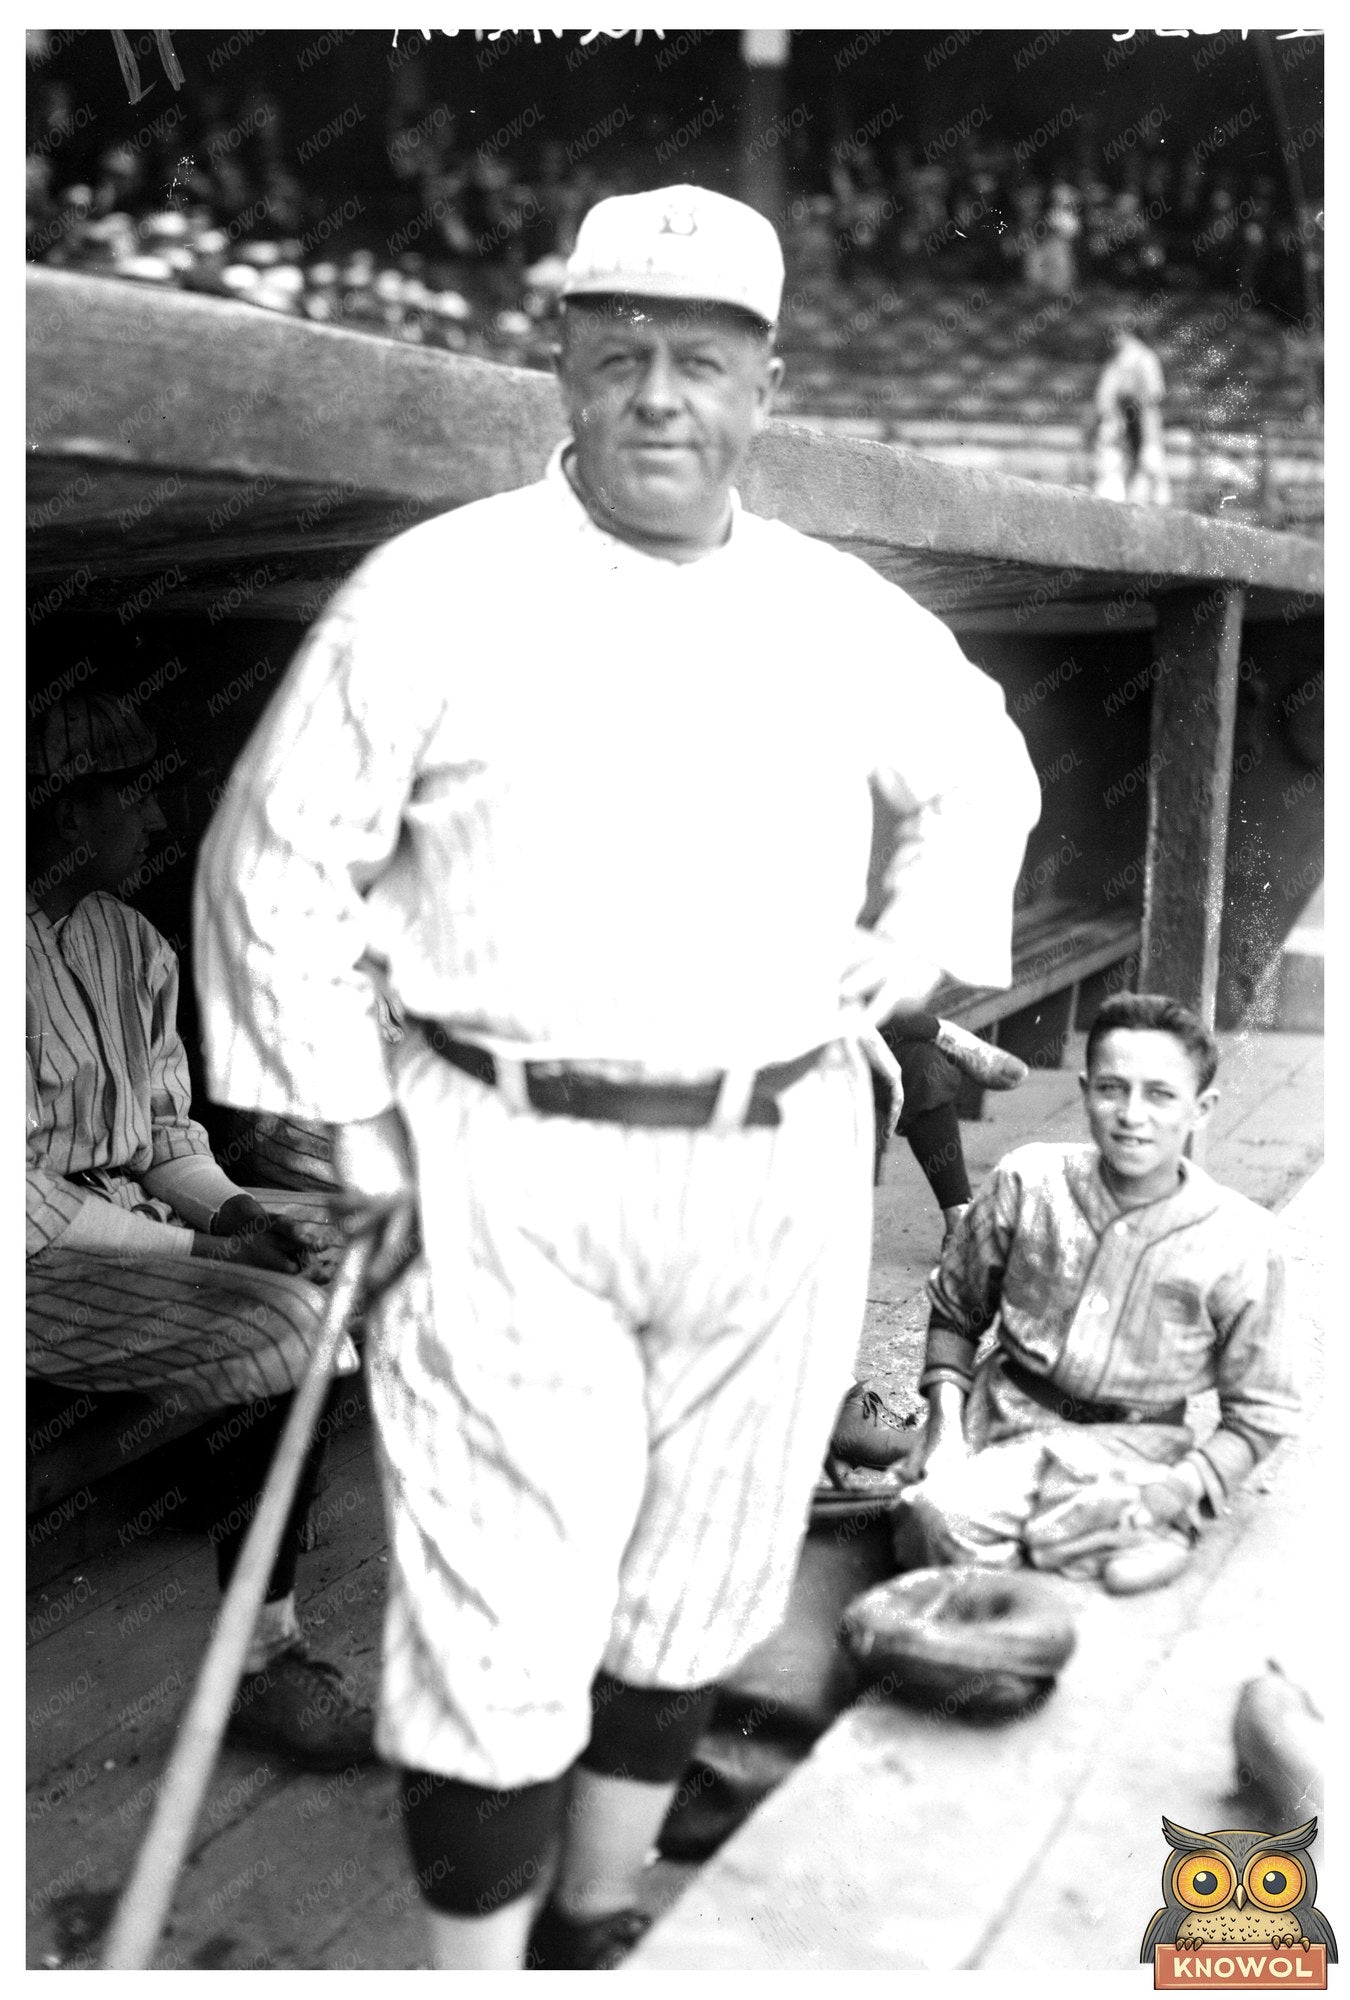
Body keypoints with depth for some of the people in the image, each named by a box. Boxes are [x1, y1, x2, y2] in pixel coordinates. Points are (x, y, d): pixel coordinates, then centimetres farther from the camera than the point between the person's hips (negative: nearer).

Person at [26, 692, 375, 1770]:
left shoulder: (132, 942, 10)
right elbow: (26, 1203, -20)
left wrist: (238, 1213, -6)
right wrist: (205, 1252, -18)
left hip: (128, 1222, 8)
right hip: (41, 1257, -8)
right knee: (287, 1324, -25)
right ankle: (261, 1662, -13)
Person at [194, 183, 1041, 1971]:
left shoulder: (847, 616, 6)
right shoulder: (433, 591, -5)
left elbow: (982, 771, 25)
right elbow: (277, 857, 1)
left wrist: (921, 936, 10)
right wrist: (355, 1115, -2)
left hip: (781, 1175, 4)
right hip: (509, 1178, -4)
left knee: (696, 1592, 16)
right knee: (497, 1627, -2)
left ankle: (599, 1929, 38)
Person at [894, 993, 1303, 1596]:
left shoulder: (1242, 1244, -9)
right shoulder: (1026, 1183, -6)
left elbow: (1258, 1415, 1)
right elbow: (954, 1309, 11)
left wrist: (1186, 1485, -16)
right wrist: (946, 1410, -5)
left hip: (1131, 1446, -2)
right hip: (1005, 1416, 2)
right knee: (939, 1519, -31)